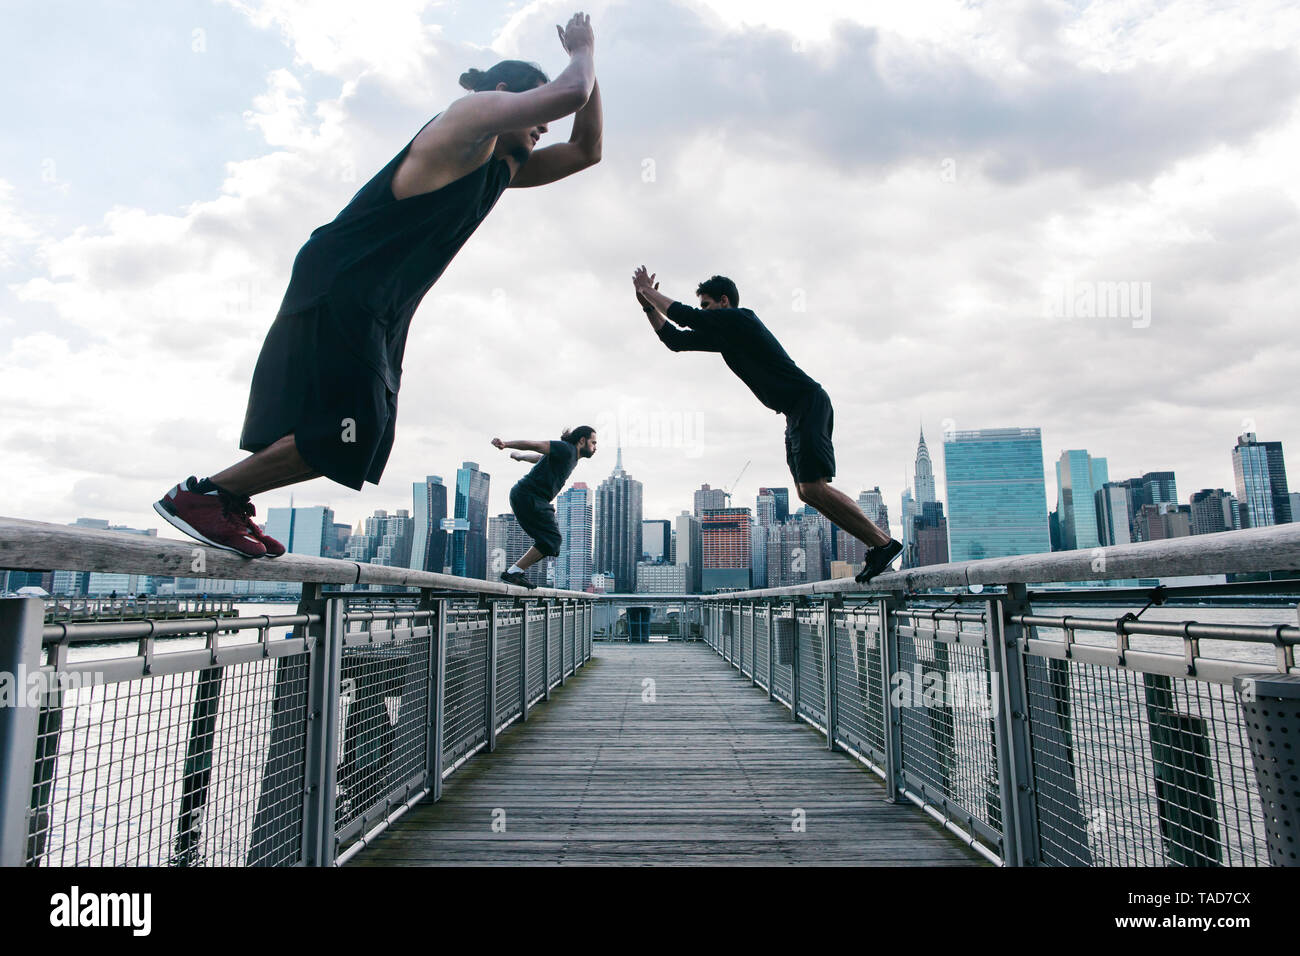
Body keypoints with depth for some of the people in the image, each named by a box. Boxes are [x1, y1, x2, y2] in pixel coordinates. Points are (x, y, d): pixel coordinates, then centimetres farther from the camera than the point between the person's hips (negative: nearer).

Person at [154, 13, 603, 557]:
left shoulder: (503, 167, 22)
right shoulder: (476, 112, -4)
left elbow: (585, 151, 27)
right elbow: (569, 93, -15)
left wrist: (586, 62, 18)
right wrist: (582, 51, 7)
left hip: (377, 315, 10)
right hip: (339, 293, -10)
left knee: (358, 440, 8)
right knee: (343, 434, -16)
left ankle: (228, 504, 16)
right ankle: (198, 493, -2)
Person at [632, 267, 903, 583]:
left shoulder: (739, 318, -8)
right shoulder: (721, 336, 19)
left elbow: (684, 315, -12)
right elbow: (674, 339, 21)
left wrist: (650, 293, 3)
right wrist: (648, 304, 15)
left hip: (809, 402, -10)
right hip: (796, 413, 10)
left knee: (813, 488, -18)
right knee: (807, 492, 8)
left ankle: (884, 543, -12)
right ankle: (876, 546, 11)